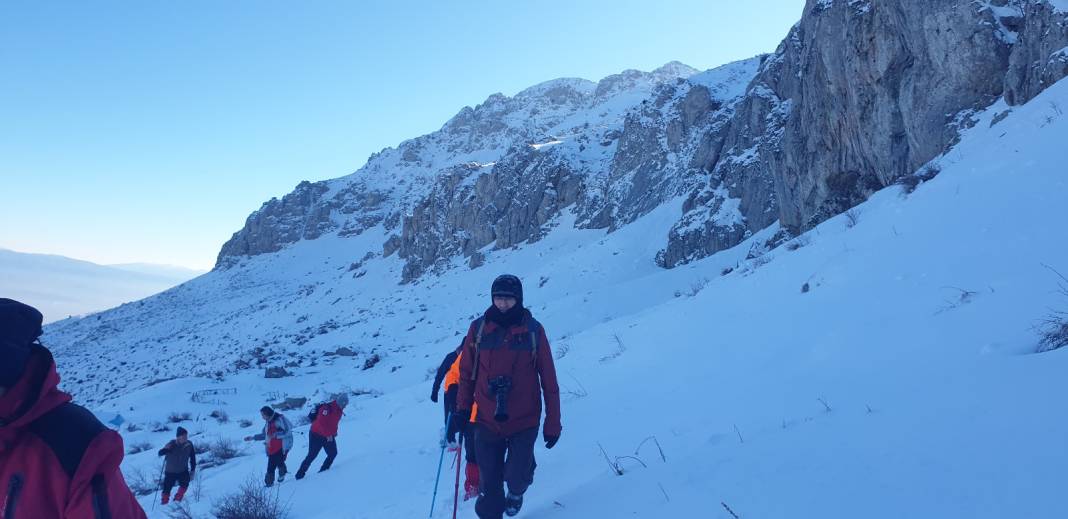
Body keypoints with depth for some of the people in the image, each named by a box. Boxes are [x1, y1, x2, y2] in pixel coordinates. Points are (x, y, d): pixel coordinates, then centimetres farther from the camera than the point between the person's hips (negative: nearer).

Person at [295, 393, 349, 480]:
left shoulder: (339, 410, 4)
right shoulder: (327, 408, -24)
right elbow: (321, 422, -29)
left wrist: (334, 432, 6)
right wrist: (328, 435, -25)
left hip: (328, 436, 8)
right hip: (316, 435, -8)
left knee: (333, 453, 1)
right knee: (312, 455, -4)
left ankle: (323, 471, 10)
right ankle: (300, 474, 6)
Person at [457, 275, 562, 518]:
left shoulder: (533, 330, -7)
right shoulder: (478, 328, -3)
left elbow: (548, 379, -3)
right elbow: (466, 372, 7)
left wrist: (553, 423, -1)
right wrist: (462, 408, 4)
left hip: (524, 421, -1)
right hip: (487, 421, 1)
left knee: (516, 477, -4)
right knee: (489, 483, 5)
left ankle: (516, 492, 32)